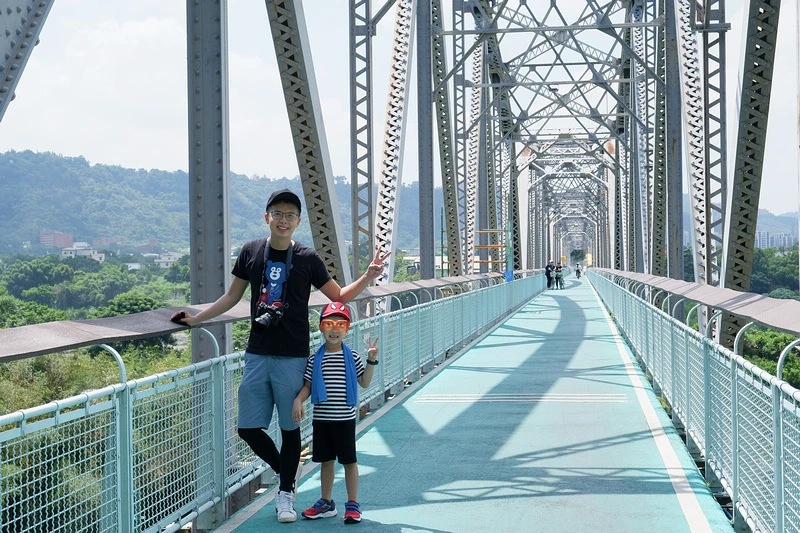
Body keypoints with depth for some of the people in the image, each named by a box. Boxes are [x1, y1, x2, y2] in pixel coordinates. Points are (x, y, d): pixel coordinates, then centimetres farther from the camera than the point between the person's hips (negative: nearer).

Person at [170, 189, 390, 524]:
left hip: (292, 357, -2)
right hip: (257, 354, 3)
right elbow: (232, 296, 16)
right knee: (248, 427, 3)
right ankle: (284, 469, 29)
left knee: (290, 427, 4)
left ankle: (285, 493, 21)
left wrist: (368, 277, -10)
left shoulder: (307, 258, 0)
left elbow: (339, 295, 6)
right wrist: (194, 319, 14)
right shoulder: (251, 252, 5)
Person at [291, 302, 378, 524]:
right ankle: (326, 503, 24)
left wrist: (371, 361, -9)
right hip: (321, 418, 3)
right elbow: (307, 385, 5)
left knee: (349, 460, 2)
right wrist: (298, 400, -11)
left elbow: (365, 382, 1)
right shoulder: (315, 359, 3)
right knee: (326, 460, 12)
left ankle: (353, 504, 11)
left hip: (344, 418, -2)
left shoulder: (351, 357, -2)